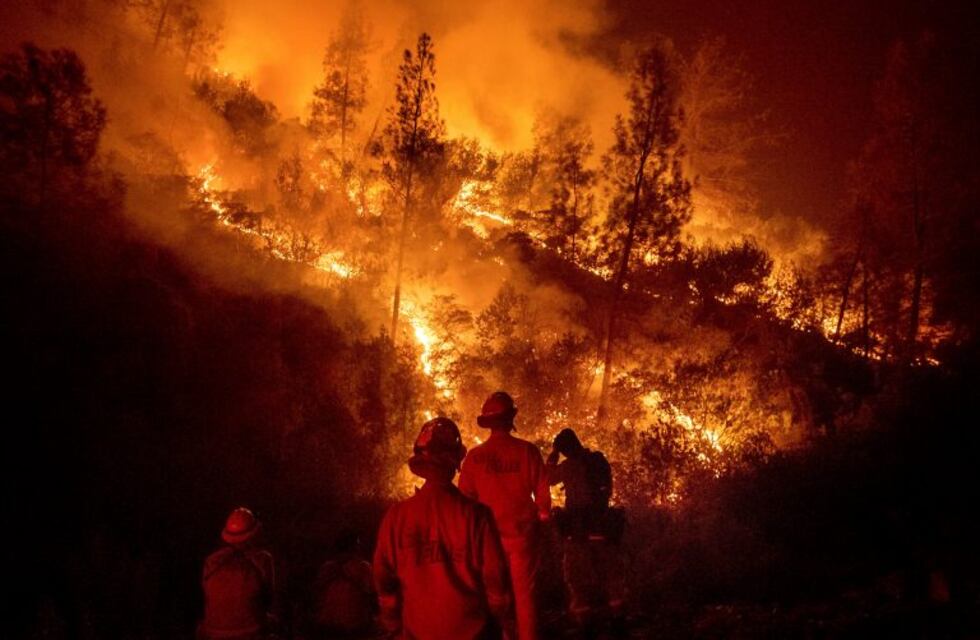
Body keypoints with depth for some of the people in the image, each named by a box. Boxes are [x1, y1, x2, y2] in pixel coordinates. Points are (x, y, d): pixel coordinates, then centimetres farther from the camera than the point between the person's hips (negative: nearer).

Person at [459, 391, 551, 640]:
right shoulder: (527, 451, -8)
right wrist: (543, 515, 16)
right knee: (525, 593, 8)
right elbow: (543, 493, -4)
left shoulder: (475, 456, -7)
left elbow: (465, 498, -1)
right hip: (522, 532, -1)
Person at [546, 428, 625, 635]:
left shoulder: (570, 465, -13)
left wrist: (553, 455, 8)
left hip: (578, 527, -4)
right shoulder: (600, 460, 2)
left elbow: (548, 478, 4)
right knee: (608, 571, 15)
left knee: (579, 574, 5)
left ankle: (585, 618, 5)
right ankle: (616, 614, 18)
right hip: (602, 523, 4)